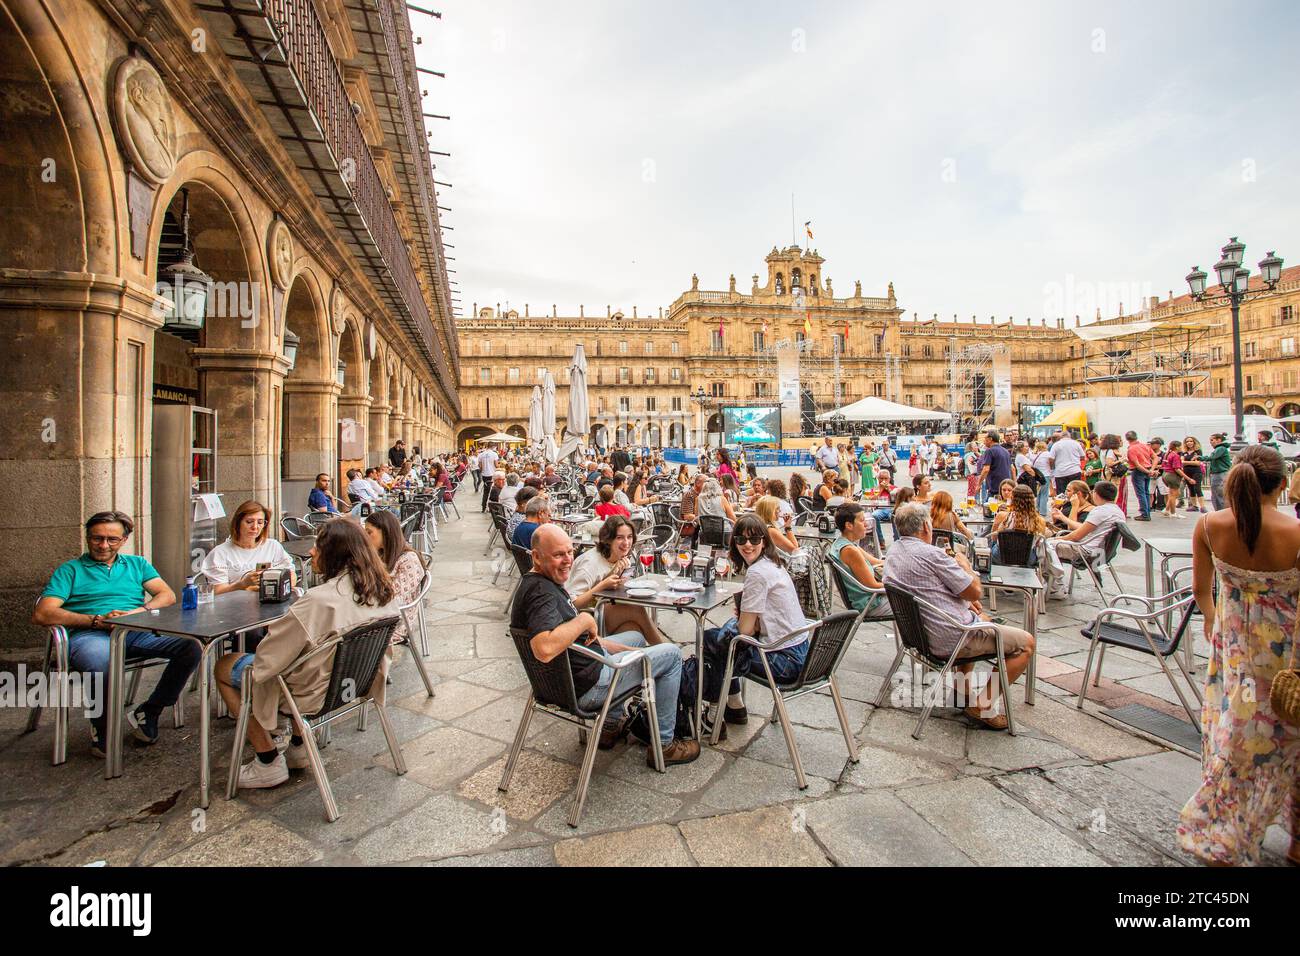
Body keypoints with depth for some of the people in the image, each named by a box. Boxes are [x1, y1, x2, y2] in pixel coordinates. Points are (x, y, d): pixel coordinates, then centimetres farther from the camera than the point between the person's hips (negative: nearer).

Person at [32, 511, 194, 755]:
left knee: (190, 646, -27)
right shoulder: (70, 569, 18)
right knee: (101, 663, -40)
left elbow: (167, 596, 12)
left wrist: (137, 612, -9)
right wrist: (96, 620, -10)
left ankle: (148, 713, -7)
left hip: (138, 632, 3)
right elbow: (41, 615, 4)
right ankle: (101, 727, -9)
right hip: (89, 635, -2)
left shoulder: (137, 564, 25)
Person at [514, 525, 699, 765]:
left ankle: (610, 726, 33)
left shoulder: (534, 583, 6)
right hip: (584, 686, -10)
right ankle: (664, 746, 14)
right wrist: (584, 620, -29)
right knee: (671, 654, 2)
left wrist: (623, 650, 8)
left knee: (636, 637, 32)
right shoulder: (540, 591, -27)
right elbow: (545, 649, -45)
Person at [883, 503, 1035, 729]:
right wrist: (964, 565, 4)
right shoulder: (932, 554, -23)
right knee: (1026, 642, 6)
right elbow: (976, 592, -14)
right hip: (950, 639, -9)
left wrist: (967, 601, 11)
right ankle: (983, 704, 3)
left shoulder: (892, 555, 4)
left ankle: (963, 687, 31)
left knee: (981, 617, 35)